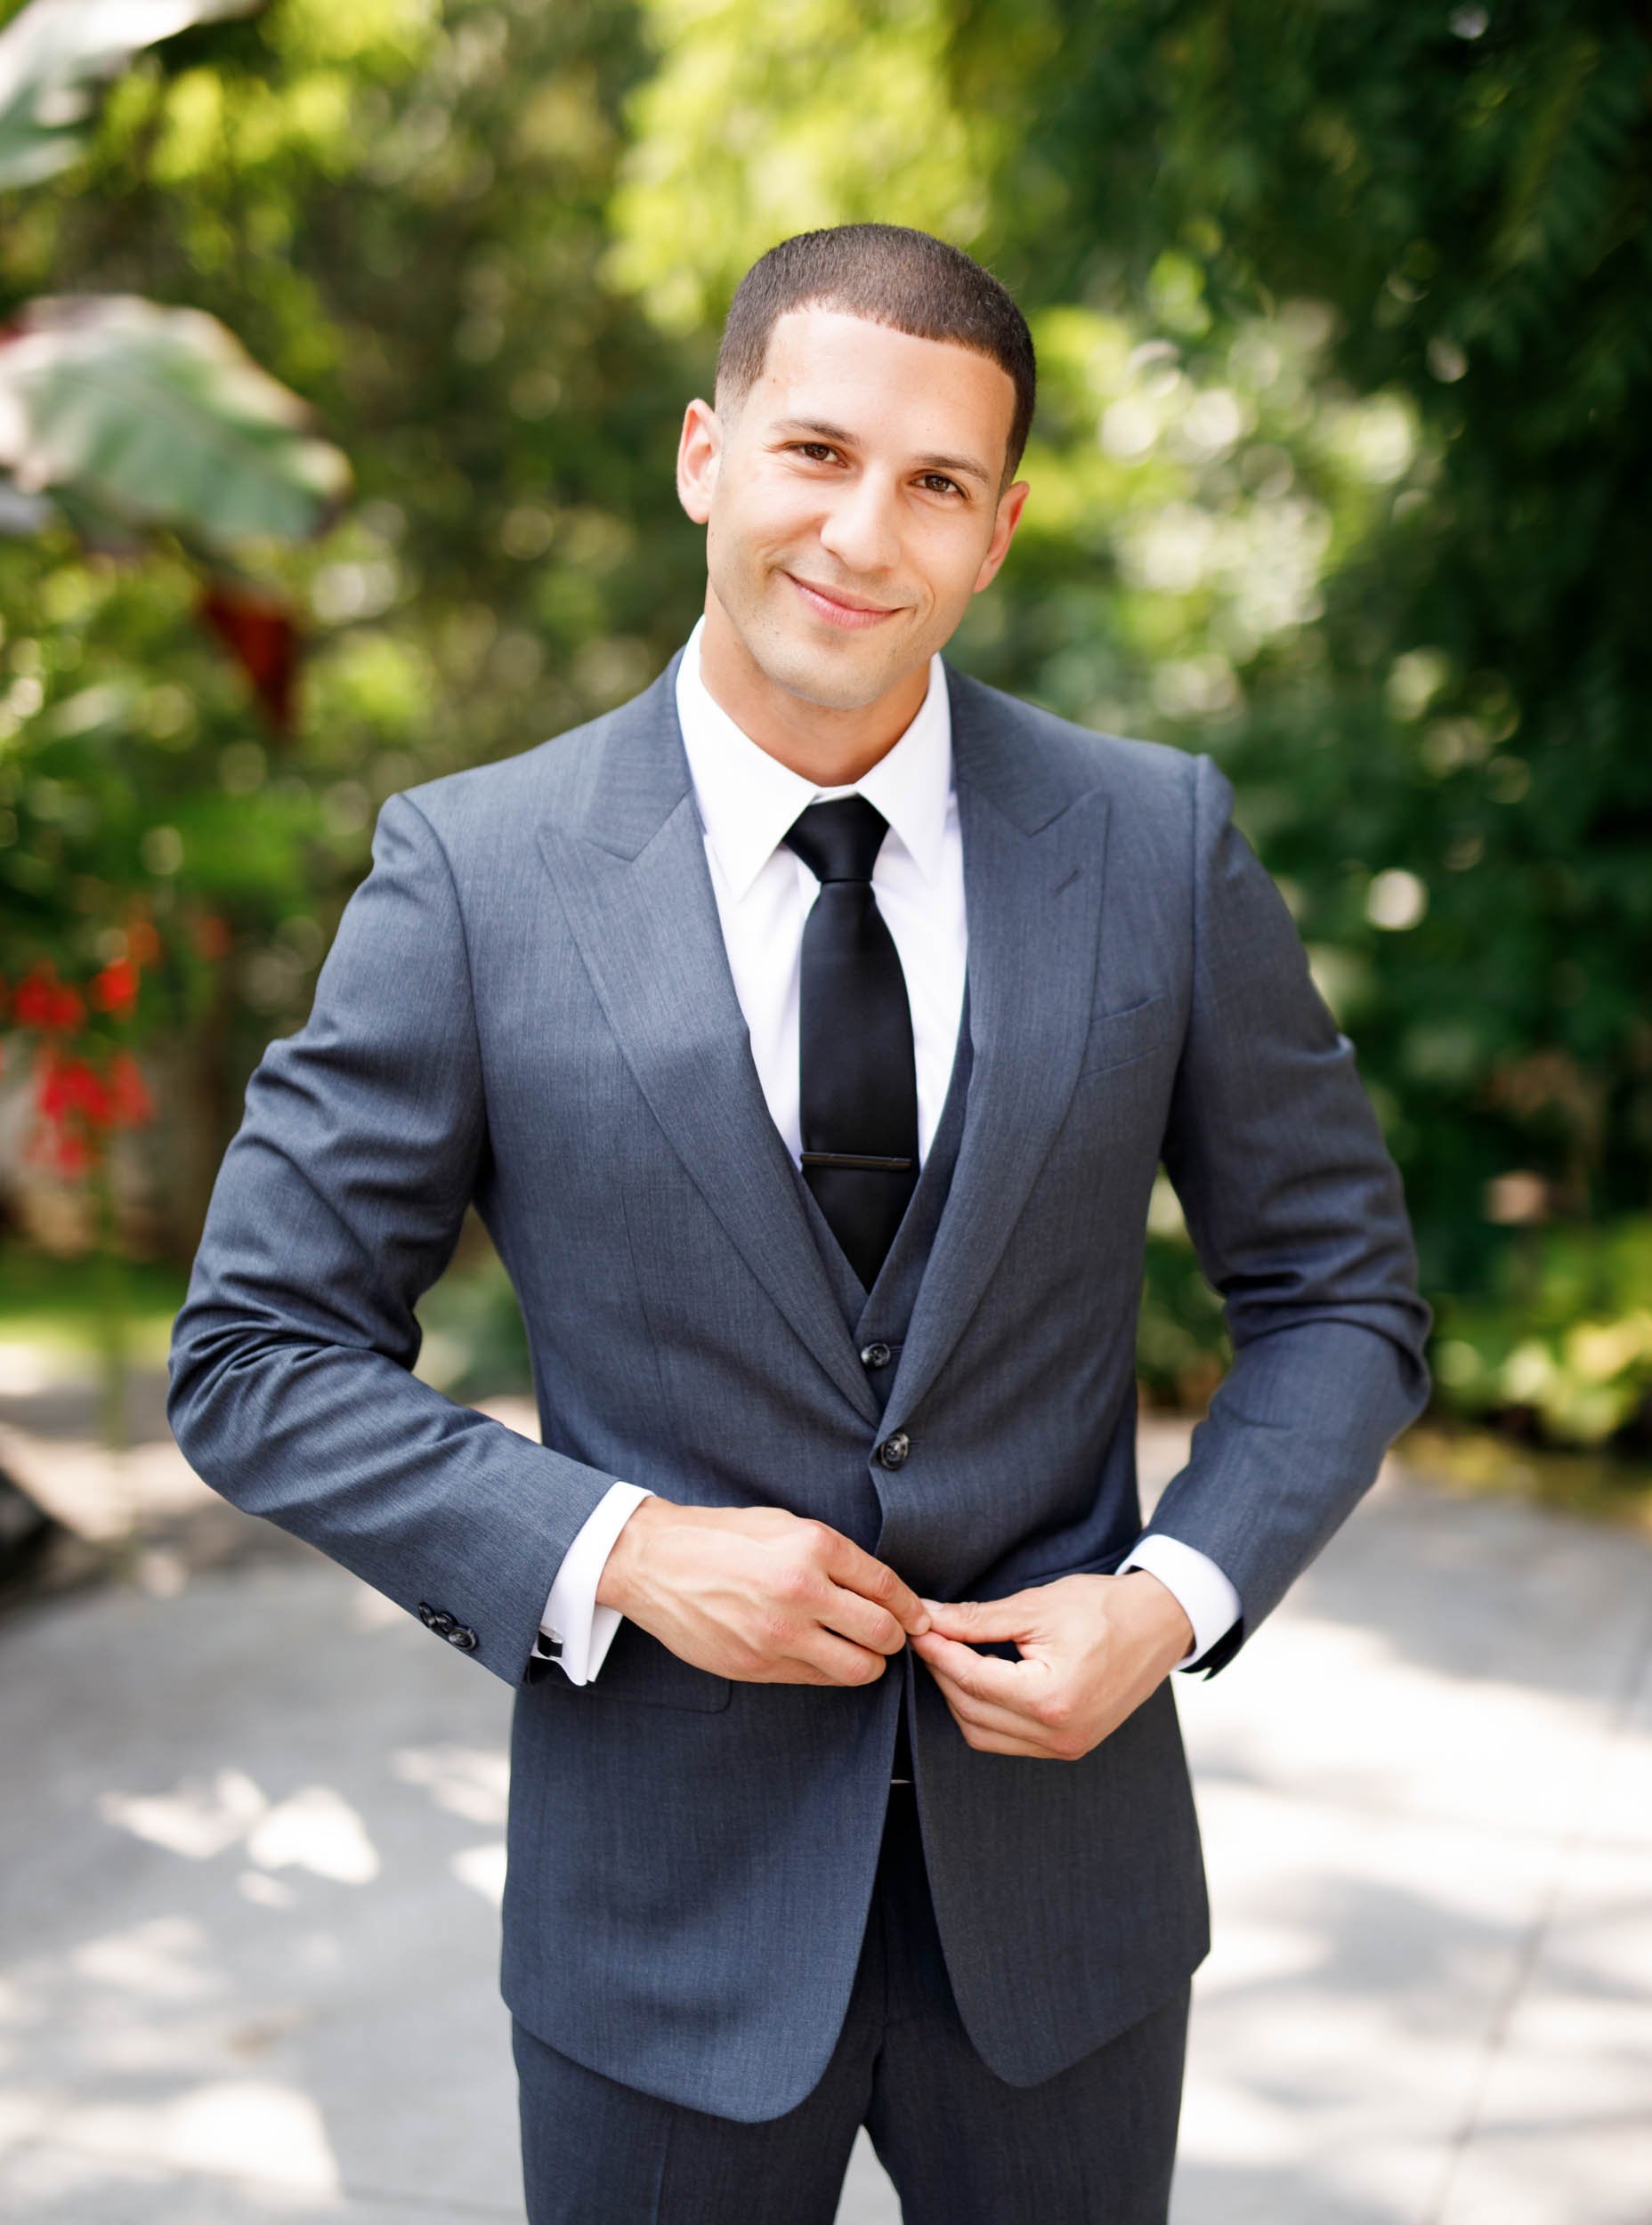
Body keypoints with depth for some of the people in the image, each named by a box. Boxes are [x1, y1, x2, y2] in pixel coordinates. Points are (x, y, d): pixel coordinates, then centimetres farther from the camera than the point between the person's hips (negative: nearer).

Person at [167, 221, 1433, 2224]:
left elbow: (1336, 1288, 4)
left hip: (1057, 1856, 2)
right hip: (671, 1896, -1)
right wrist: (614, 1551, -18)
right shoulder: (474, 873, -10)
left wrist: (1177, 1593, -12)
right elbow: (257, 1359, -5)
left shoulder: (1161, 842, -5)